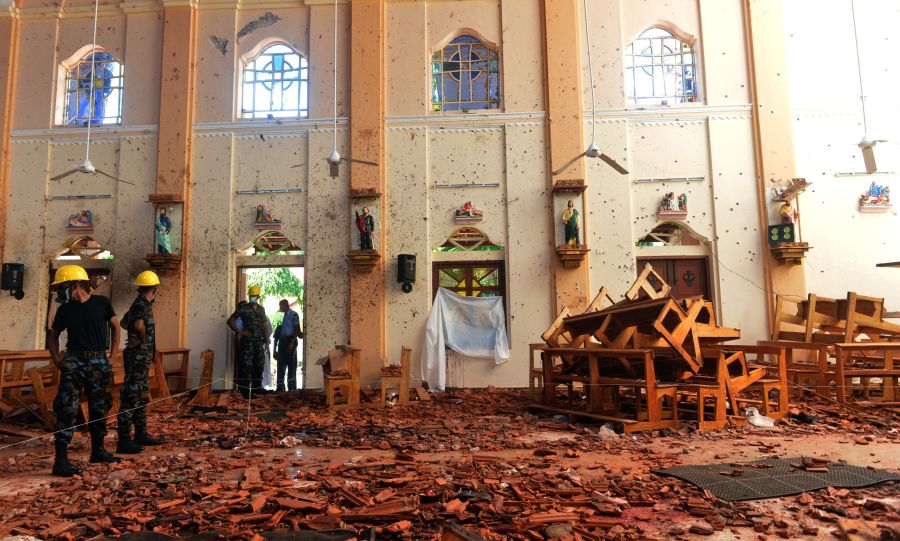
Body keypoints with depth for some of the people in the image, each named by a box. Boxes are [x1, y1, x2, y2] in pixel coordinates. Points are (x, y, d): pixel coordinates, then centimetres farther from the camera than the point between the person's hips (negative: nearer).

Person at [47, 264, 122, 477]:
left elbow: (115, 327, 11)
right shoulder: (65, 310, 2)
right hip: (74, 362, -1)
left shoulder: (102, 303, 0)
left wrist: (113, 354, 4)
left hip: (98, 362, 1)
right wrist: (55, 356, 1)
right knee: (67, 410, -7)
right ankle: (61, 460, -3)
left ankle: (98, 451, 27)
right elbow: (54, 334, 16)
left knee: (99, 408, 11)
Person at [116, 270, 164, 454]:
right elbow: (139, 324, -36)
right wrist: (143, 339, -18)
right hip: (139, 356, -10)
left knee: (142, 396, 16)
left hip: (141, 358, 10)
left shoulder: (139, 304, 14)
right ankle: (124, 441, -4)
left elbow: (124, 322, 31)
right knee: (130, 397, -7)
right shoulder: (143, 305, -16)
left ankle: (141, 434, 25)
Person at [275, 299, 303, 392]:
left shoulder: (294, 315, -6)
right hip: (283, 341, 7)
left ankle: (292, 387, 1)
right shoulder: (284, 315, 16)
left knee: (291, 365, -3)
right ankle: (280, 387, 11)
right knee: (281, 365, 7)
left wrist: (292, 342, -19)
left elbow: (297, 329, -12)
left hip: (290, 341, -7)